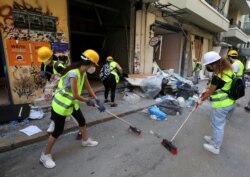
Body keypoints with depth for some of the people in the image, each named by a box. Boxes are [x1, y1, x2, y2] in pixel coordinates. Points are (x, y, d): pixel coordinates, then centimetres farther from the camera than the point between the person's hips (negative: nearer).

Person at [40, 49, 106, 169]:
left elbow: (89, 89, 4)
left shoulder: (83, 73, -2)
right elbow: (75, 95, -30)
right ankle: (45, 155, 24)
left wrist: (98, 102, 0)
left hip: (71, 103, 9)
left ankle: (85, 140, 42)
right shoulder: (73, 74, -31)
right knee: (58, 131, 2)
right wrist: (88, 101, -14)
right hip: (60, 105, -9)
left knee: (82, 120, 18)